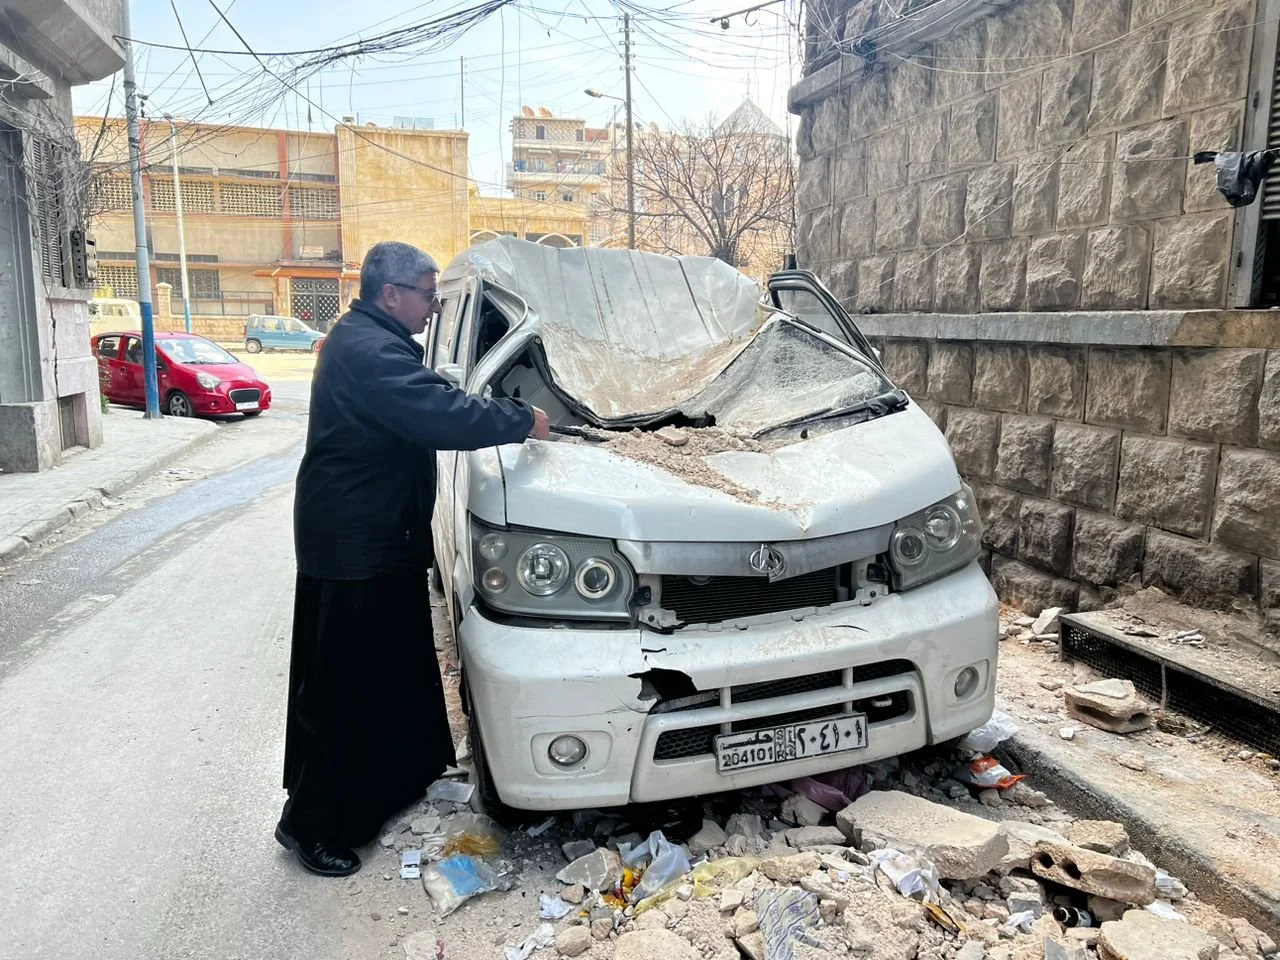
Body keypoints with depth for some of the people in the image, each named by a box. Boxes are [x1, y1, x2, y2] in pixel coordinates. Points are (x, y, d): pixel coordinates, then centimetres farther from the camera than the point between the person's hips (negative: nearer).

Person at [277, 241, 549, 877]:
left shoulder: (369, 341, 14)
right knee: (340, 687, 1)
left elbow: (430, 407, 18)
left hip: (381, 540, 11)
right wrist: (523, 421, -17)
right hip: (351, 546, -11)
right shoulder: (368, 351, -22)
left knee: (398, 670, 22)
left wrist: (502, 416, 7)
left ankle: (406, 776, 40)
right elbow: (442, 419, -30)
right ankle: (310, 824, 16)